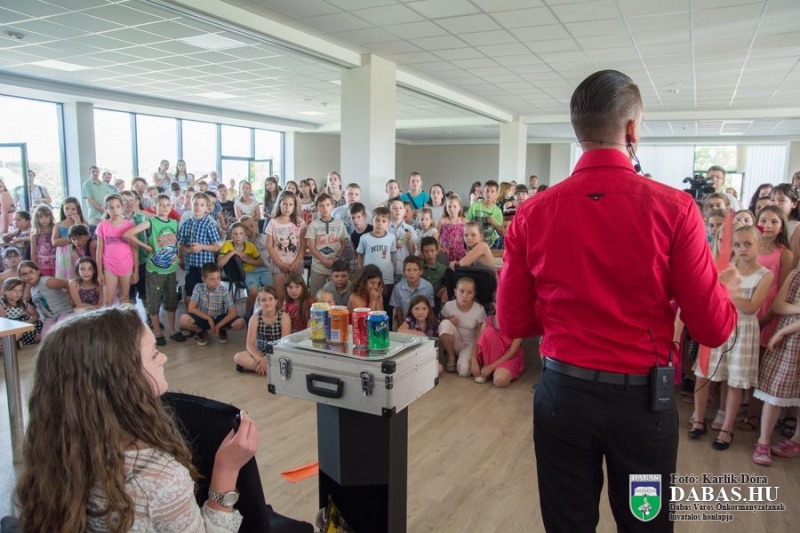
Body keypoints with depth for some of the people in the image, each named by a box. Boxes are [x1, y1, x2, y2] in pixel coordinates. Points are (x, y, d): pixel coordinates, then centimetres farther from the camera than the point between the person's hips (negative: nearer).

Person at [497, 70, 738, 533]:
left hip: (563, 392, 2)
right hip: (642, 398, -1)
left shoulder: (533, 213, -7)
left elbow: (513, 323, -1)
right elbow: (713, 330, -8)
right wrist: (726, 287, 14)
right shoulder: (674, 208, -13)